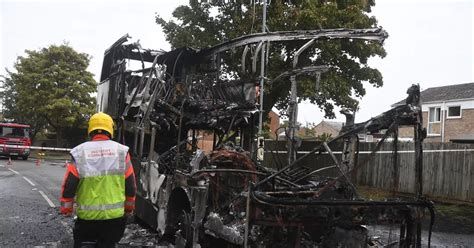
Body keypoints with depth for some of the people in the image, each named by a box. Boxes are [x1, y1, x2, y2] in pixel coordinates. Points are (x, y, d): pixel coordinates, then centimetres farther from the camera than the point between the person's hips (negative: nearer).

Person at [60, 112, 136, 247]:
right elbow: (130, 185, 1)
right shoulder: (121, 151, -2)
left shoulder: (79, 152, -4)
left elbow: (69, 185, -4)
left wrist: (66, 209, 9)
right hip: (114, 215, 1)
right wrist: (129, 208, 14)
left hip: (87, 215, -1)